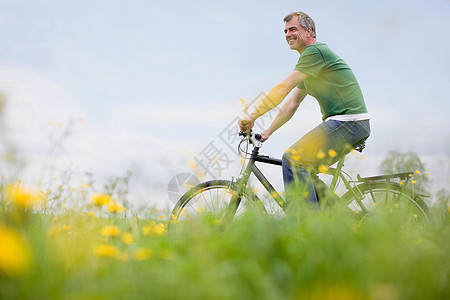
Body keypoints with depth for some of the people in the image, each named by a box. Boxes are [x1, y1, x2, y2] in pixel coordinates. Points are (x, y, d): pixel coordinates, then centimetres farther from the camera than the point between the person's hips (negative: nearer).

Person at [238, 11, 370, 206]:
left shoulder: (315, 51, -9)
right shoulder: (308, 62, 23)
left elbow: (283, 88, -15)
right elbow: (292, 104, 25)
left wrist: (252, 117, -12)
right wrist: (268, 131, 20)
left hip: (347, 121, -10)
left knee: (293, 158, -16)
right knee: (305, 168, 13)